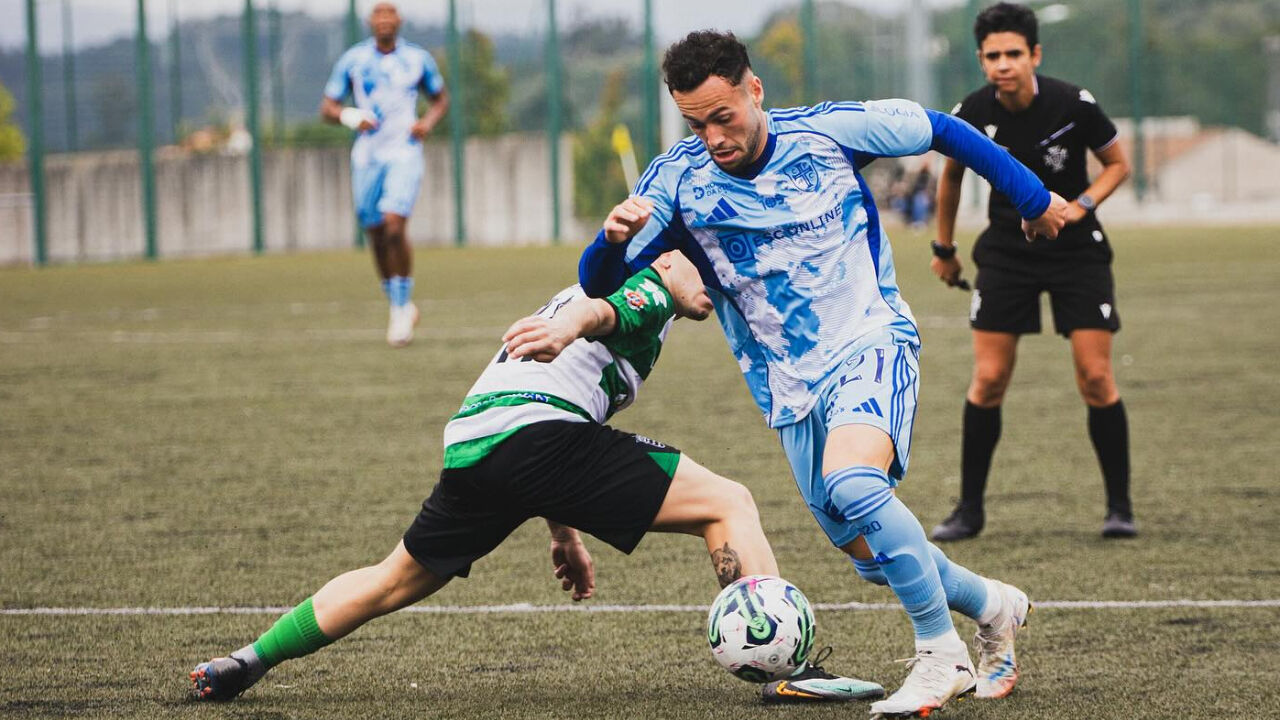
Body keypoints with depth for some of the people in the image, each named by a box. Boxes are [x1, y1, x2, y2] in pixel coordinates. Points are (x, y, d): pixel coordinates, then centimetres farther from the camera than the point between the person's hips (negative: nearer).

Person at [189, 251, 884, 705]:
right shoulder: (648, 292, 12)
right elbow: (603, 307, -15)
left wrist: (564, 533, 43)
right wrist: (566, 326, -37)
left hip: (468, 445, 9)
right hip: (537, 430, -9)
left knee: (396, 580, 27)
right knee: (729, 504, -7)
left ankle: (244, 664, 32)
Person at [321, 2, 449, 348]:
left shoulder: (418, 59, 5)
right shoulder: (352, 60, 4)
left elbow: (441, 98, 18)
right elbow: (327, 107, 6)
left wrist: (428, 121, -3)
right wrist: (350, 117, -15)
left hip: (404, 153, -2)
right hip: (367, 156, 2)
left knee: (395, 225, -19)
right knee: (376, 234, 4)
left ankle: (401, 308, -7)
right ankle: (400, 307, 23)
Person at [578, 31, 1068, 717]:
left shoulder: (831, 130, -9)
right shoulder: (678, 179, -6)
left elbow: (942, 130, 6)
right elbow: (597, 283, -10)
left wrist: (1032, 197, 13)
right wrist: (613, 238, -33)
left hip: (872, 345, -4)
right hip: (792, 390, 4)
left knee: (850, 484, -31)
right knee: (877, 557, 3)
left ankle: (941, 655, -19)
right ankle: (992, 606, 31)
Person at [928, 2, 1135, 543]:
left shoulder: (1074, 106, -16)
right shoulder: (971, 115, -10)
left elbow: (1117, 163, 0)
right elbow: (952, 175, 11)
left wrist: (1081, 205, -18)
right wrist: (944, 248, 19)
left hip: (1076, 249, -1)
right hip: (1005, 250, 2)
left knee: (1096, 378, -7)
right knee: (988, 380, -4)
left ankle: (1119, 506, 6)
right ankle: (969, 508, 8)